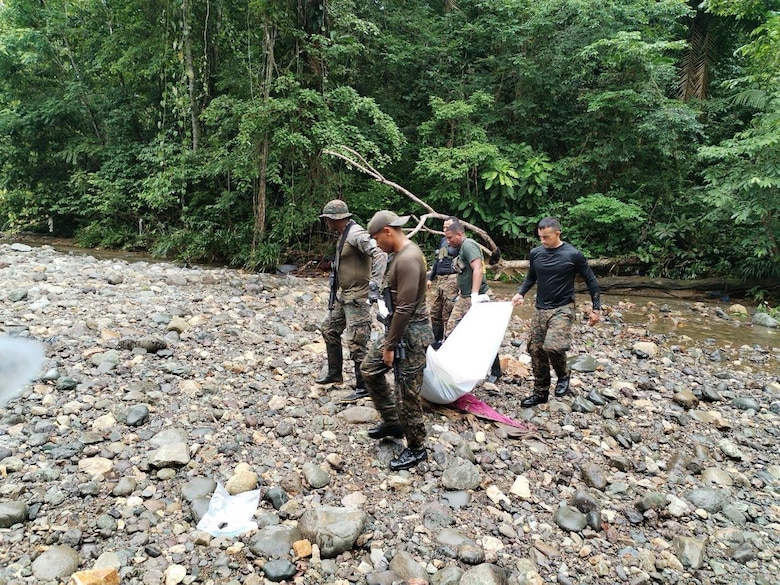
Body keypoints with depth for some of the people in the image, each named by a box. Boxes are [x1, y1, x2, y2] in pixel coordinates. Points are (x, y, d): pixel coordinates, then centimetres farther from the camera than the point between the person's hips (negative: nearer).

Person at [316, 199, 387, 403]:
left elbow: (380, 255, -31)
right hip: (343, 295, 11)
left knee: (356, 342, -7)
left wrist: (374, 285, -36)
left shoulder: (357, 235, -19)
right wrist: (336, 292, 24)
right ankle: (335, 373, 35)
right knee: (329, 330, 20)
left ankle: (363, 387, 5)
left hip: (357, 297, -11)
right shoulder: (343, 235, 12)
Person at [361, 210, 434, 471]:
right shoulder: (402, 253, 10)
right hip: (398, 328, 11)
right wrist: (389, 340, 17)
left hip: (411, 334, -11)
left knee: (407, 393, 1)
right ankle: (392, 421, 32)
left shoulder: (408, 259, -23)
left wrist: (390, 346, -17)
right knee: (369, 369, 18)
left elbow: (405, 308, -25)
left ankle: (416, 449, 19)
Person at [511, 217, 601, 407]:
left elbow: (591, 280, -1)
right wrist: (520, 293, 0)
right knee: (535, 350, 6)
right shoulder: (535, 253, 2)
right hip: (540, 309, 5)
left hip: (562, 309, -5)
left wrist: (596, 308, -1)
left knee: (552, 347, -24)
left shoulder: (573, 254, -11)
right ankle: (540, 392, 23)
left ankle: (563, 376, 8)